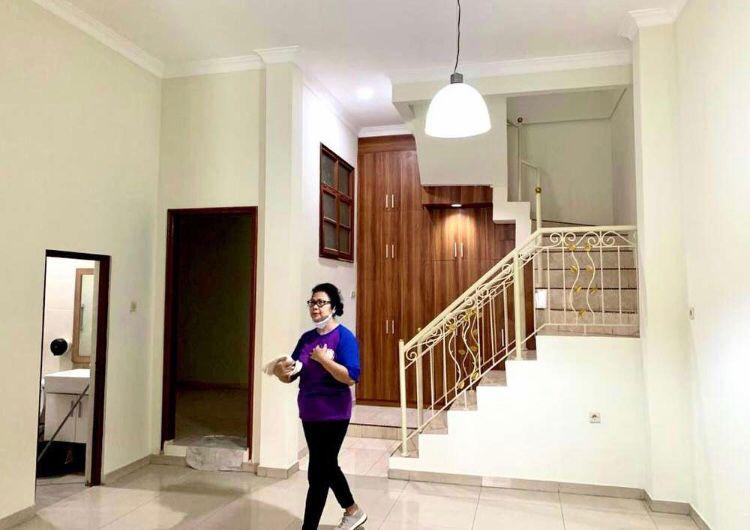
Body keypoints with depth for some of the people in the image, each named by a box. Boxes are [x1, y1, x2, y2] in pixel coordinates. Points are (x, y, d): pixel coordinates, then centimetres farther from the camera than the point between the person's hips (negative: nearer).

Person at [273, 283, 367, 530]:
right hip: (310, 414, 8)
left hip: (333, 415, -7)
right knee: (327, 466, 20)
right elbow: (291, 375, 8)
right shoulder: (306, 338, 6)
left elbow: (351, 377, -21)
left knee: (317, 474, -2)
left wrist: (323, 359, -27)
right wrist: (280, 370, -14)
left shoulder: (344, 336, -13)